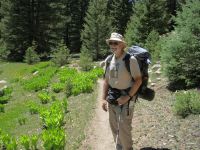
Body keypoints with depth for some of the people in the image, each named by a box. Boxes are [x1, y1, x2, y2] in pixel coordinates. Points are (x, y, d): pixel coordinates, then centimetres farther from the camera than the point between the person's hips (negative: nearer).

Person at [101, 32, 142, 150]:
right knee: (114, 127, 15)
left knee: (124, 128, -4)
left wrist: (127, 97, -18)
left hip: (126, 97, -6)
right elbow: (106, 80, 10)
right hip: (112, 98, 6)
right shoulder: (109, 60, 3)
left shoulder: (131, 60, -14)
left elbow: (138, 80, -13)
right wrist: (104, 98, 6)